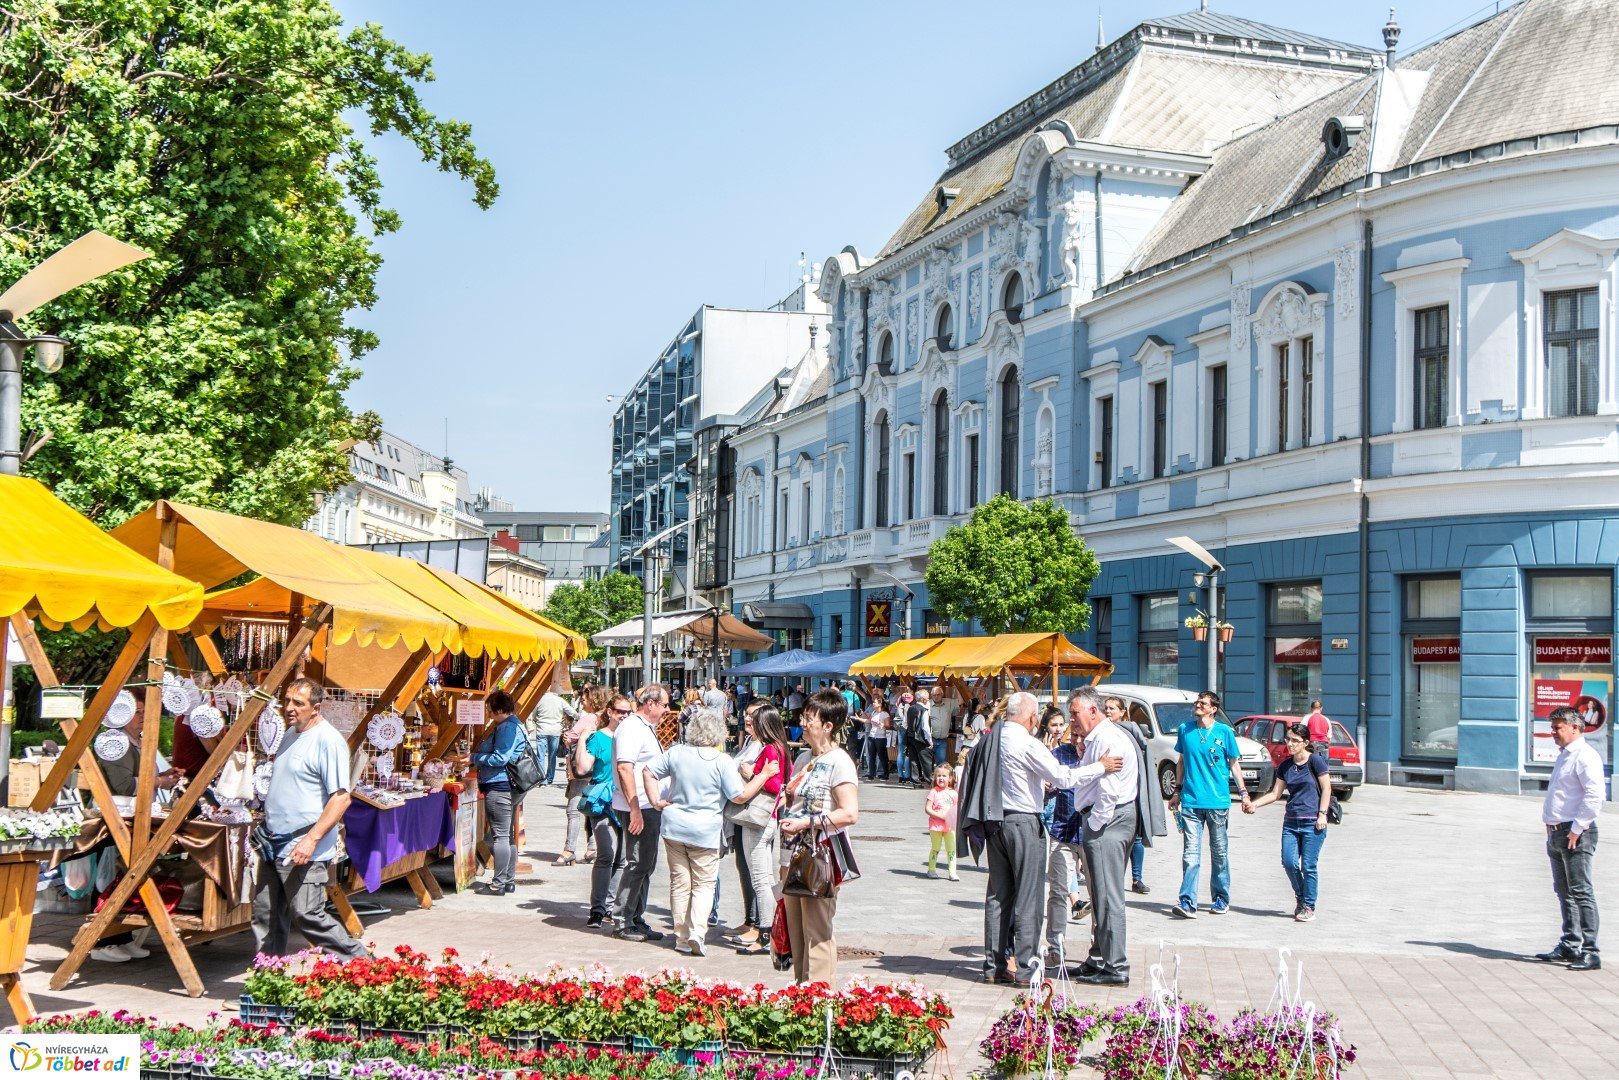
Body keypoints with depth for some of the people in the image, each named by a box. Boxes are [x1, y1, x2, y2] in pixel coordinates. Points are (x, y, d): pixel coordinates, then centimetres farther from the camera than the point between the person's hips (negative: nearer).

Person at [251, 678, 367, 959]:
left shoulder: (328, 740, -14)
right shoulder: (291, 734, 15)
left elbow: (341, 798, -20)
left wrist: (312, 839, -26)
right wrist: (267, 824, 23)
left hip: (303, 851, -9)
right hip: (273, 846, 9)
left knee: (308, 916, -10)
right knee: (265, 915, 10)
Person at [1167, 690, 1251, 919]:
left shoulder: (1224, 732, -1)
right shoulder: (1185, 730, 6)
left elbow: (1234, 764, 6)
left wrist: (1244, 793, 1)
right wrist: (1177, 791, 17)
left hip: (1218, 802, -1)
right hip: (1191, 801, 1)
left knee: (1220, 853, 10)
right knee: (1191, 853, -7)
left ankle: (1221, 899, 23)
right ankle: (1187, 902, -12)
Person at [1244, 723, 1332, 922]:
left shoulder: (1315, 761, -5)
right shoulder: (1285, 766, 11)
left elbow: (1326, 789, -4)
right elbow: (1276, 793, 15)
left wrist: (1322, 814, -11)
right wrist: (1254, 804, 4)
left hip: (1312, 823, -5)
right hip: (1291, 821, 5)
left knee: (1308, 866, -4)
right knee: (1289, 862, -3)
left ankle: (1309, 907, 7)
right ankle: (1300, 897, 20)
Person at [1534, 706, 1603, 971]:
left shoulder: (1585, 756, -13)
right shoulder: (1564, 755, 18)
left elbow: (1594, 797, -22)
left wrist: (1576, 829, -20)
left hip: (1576, 835, -10)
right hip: (1558, 833, 10)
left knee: (1581, 893, -9)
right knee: (1564, 892, 14)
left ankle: (1590, 952, -6)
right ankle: (1569, 946, 22)